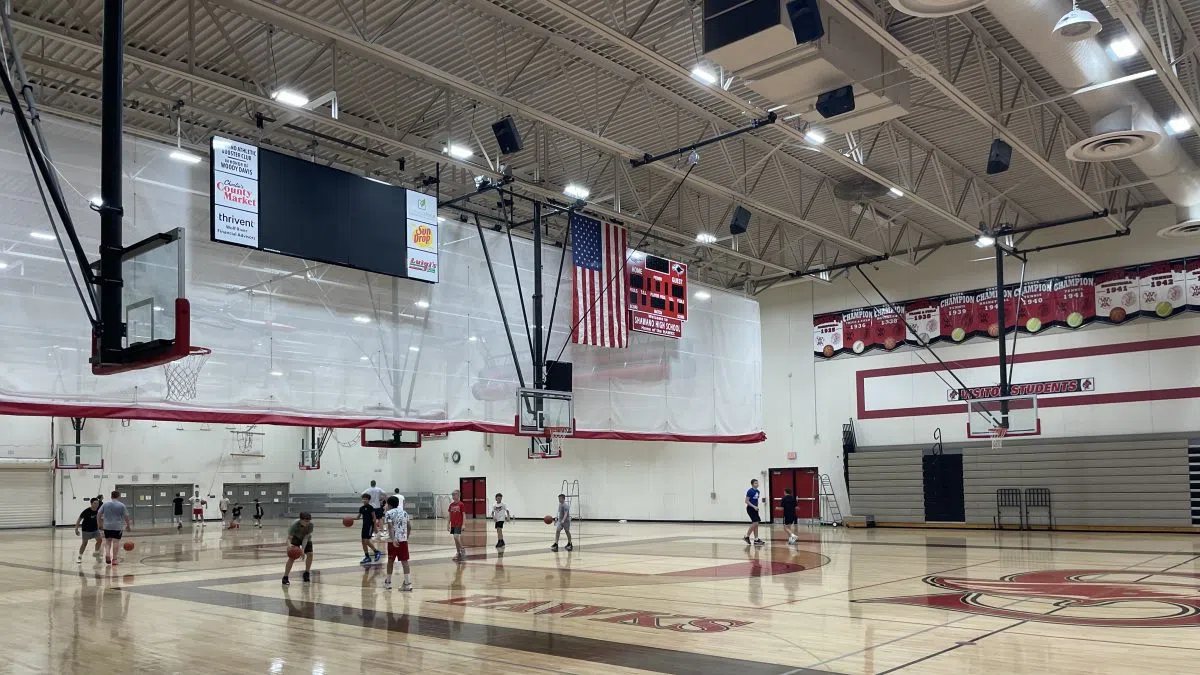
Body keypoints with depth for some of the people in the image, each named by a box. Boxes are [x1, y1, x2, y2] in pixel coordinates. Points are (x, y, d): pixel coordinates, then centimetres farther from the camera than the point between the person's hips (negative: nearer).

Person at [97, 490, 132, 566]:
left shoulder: (105, 504, 4)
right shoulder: (121, 505, -4)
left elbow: (99, 514, 5)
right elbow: (126, 517, -3)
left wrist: (100, 524, 15)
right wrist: (128, 525, 9)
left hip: (107, 526, 3)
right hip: (117, 527, -3)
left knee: (108, 541, 15)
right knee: (116, 542, 0)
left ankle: (107, 555, -4)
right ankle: (114, 559, 0)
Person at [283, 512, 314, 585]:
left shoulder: (310, 524, -33)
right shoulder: (295, 525, -38)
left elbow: (306, 538, -27)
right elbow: (289, 538, -34)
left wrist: (303, 550, -35)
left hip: (306, 538, 3)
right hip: (296, 538, -3)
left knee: (310, 554, -10)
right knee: (292, 556, -17)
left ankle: (306, 574, 11)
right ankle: (285, 578, -11)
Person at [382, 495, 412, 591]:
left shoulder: (389, 513, -2)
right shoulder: (404, 512, 14)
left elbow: (390, 527, -15)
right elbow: (409, 526, 11)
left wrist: (393, 539, -23)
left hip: (393, 540, -3)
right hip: (403, 540, 3)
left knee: (390, 560, 12)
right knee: (404, 561, 1)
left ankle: (388, 583, 23)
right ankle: (407, 583, -7)